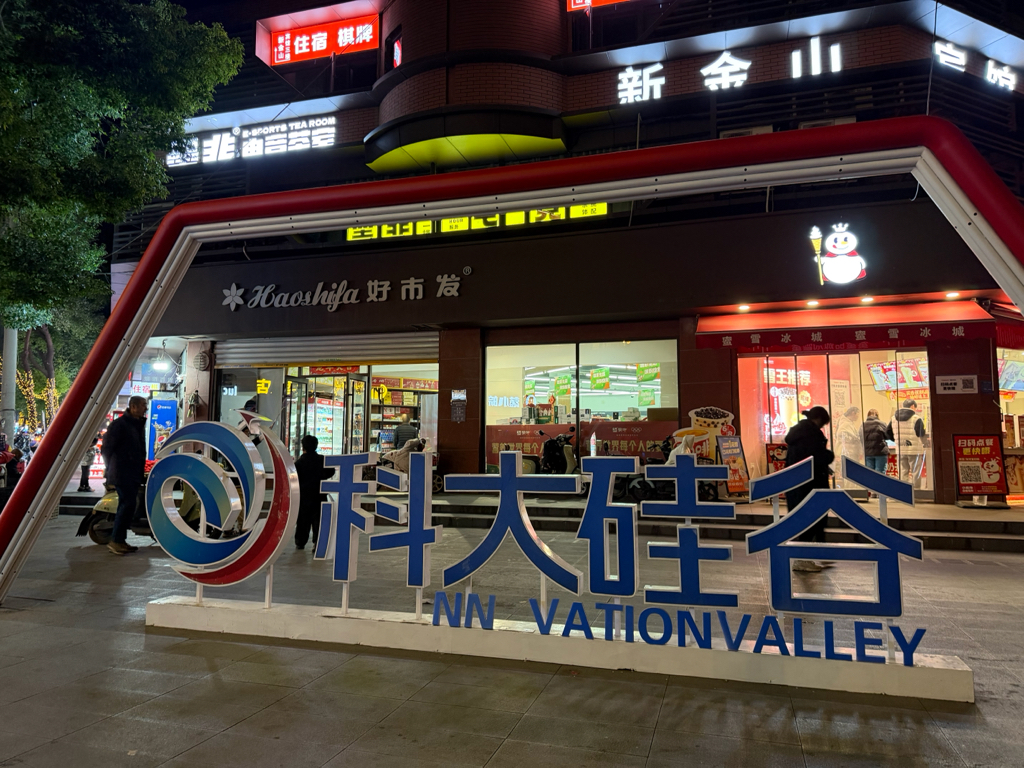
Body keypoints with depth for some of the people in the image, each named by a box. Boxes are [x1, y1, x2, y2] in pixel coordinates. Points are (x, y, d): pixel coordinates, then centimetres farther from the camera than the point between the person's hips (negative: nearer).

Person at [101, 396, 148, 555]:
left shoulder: (139, 425, 17)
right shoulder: (119, 424, -11)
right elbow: (107, 447, -10)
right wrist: (112, 468, -6)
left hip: (134, 474, 9)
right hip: (122, 474, -9)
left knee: (127, 505, 10)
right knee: (128, 504, -14)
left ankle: (121, 540, 16)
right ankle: (115, 540, -7)